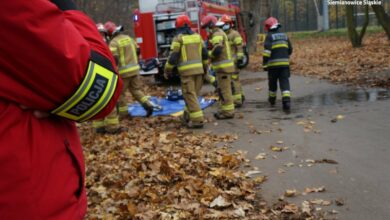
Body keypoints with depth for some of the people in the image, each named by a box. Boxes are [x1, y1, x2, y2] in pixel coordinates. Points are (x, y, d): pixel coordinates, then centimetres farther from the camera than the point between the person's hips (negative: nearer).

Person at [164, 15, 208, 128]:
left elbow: (173, 57, -8)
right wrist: (205, 68, 25)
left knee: (190, 96, -3)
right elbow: (205, 54, 14)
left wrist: (167, 70, 3)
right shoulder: (197, 36, 11)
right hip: (198, 69, 6)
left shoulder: (178, 38, -5)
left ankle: (197, 120, -7)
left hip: (187, 71, -6)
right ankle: (188, 116, 25)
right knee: (193, 95, 15)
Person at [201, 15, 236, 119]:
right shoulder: (218, 33, 20)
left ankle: (228, 112, -1)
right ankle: (224, 110, 26)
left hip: (223, 67, -11)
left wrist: (209, 54, -11)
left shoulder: (217, 34, -14)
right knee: (223, 89, 17)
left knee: (224, 90, -6)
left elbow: (217, 50, -28)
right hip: (223, 67, 11)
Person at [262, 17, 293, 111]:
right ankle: (286, 100, -18)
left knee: (272, 82, 15)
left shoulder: (269, 36, -5)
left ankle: (272, 99, 33)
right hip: (285, 63, 4)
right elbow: (290, 50, 19)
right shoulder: (284, 35, 13)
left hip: (273, 64, -3)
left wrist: (265, 64, -11)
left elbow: (267, 51, -14)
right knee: (285, 82, -1)